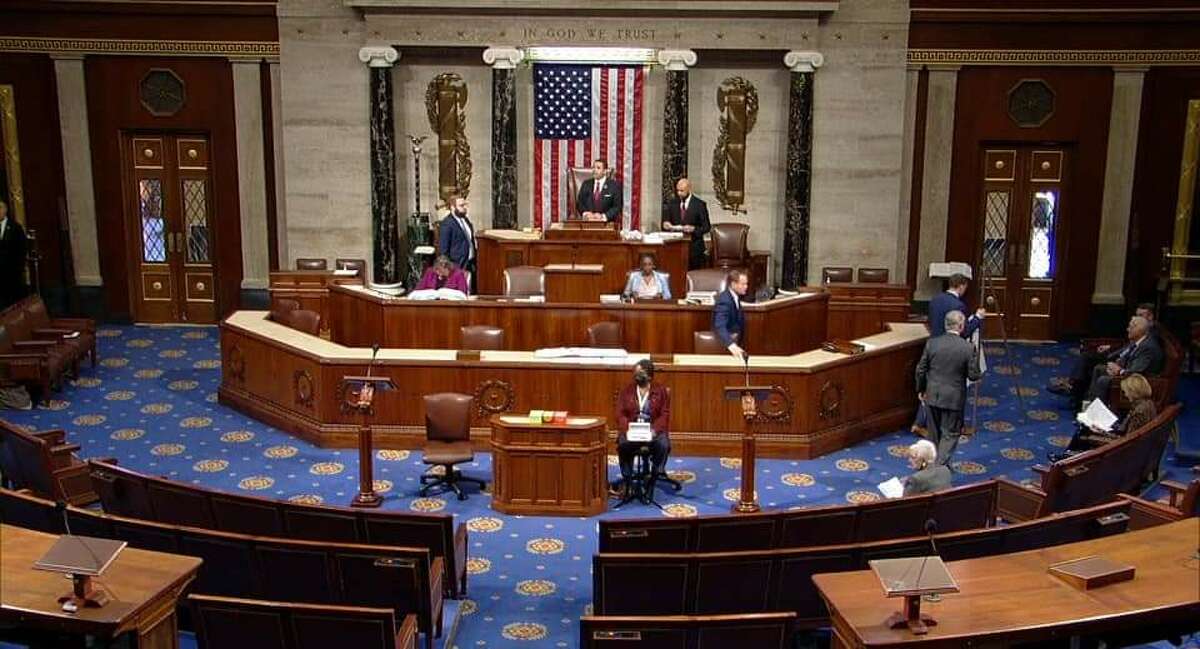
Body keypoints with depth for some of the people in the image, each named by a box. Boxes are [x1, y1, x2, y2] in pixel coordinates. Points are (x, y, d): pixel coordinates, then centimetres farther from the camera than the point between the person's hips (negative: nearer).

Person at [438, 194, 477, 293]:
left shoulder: (465, 220, 12)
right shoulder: (446, 224, -14)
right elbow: (443, 249, -13)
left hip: (471, 264, 9)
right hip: (457, 266, -9)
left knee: (472, 293, 13)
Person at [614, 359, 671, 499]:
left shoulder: (661, 391, 6)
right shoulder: (626, 391, 10)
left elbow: (664, 415, -1)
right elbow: (620, 414, 2)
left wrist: (654, 430, -19)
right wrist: (627, 429, -18)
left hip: (653, 430, 0)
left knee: (663, 445, -32)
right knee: (623, 444, -32)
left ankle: (653, 481, -20)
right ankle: (626, 480, -18)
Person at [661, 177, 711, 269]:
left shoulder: (700, 205, -1)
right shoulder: (672, 203, 10)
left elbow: (706, 227, -1)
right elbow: (665, 222, 13)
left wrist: (693, 229, -18)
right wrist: (666, 225, -10)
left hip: (694, 247, -2)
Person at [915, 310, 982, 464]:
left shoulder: (931, 343, -7)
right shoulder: (968, 348, -14)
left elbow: (921, 370, -1)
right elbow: (974, 376, -9)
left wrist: (920, 390, 13)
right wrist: (974, 357, 8)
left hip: (932, 395, 4)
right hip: (954, 398, -3)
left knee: (934, 433, 19)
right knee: (950, 434, 7)